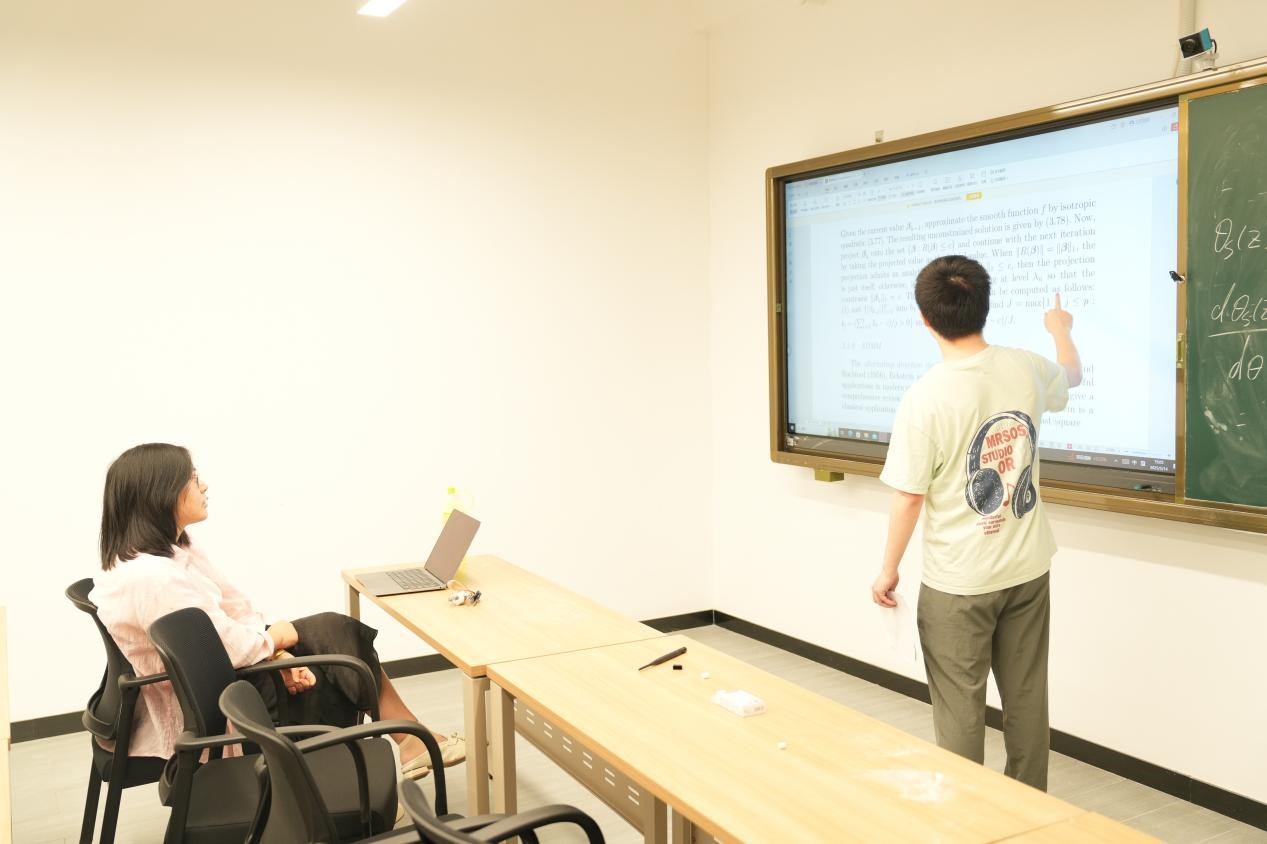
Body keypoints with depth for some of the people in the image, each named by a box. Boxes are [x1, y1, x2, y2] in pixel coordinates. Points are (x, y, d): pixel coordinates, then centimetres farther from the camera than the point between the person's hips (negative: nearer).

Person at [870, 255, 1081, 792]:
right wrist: (1060, 328, 43)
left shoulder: (926, 398, -19)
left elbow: (909, 498, -14)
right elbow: (1072, 376, 23)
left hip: (958, 584, -5)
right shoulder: (1027, 370, -3)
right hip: (1028, 571, 6)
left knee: (960, 712, 7)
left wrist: (888, 570, 0)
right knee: (1026, 701, 16)